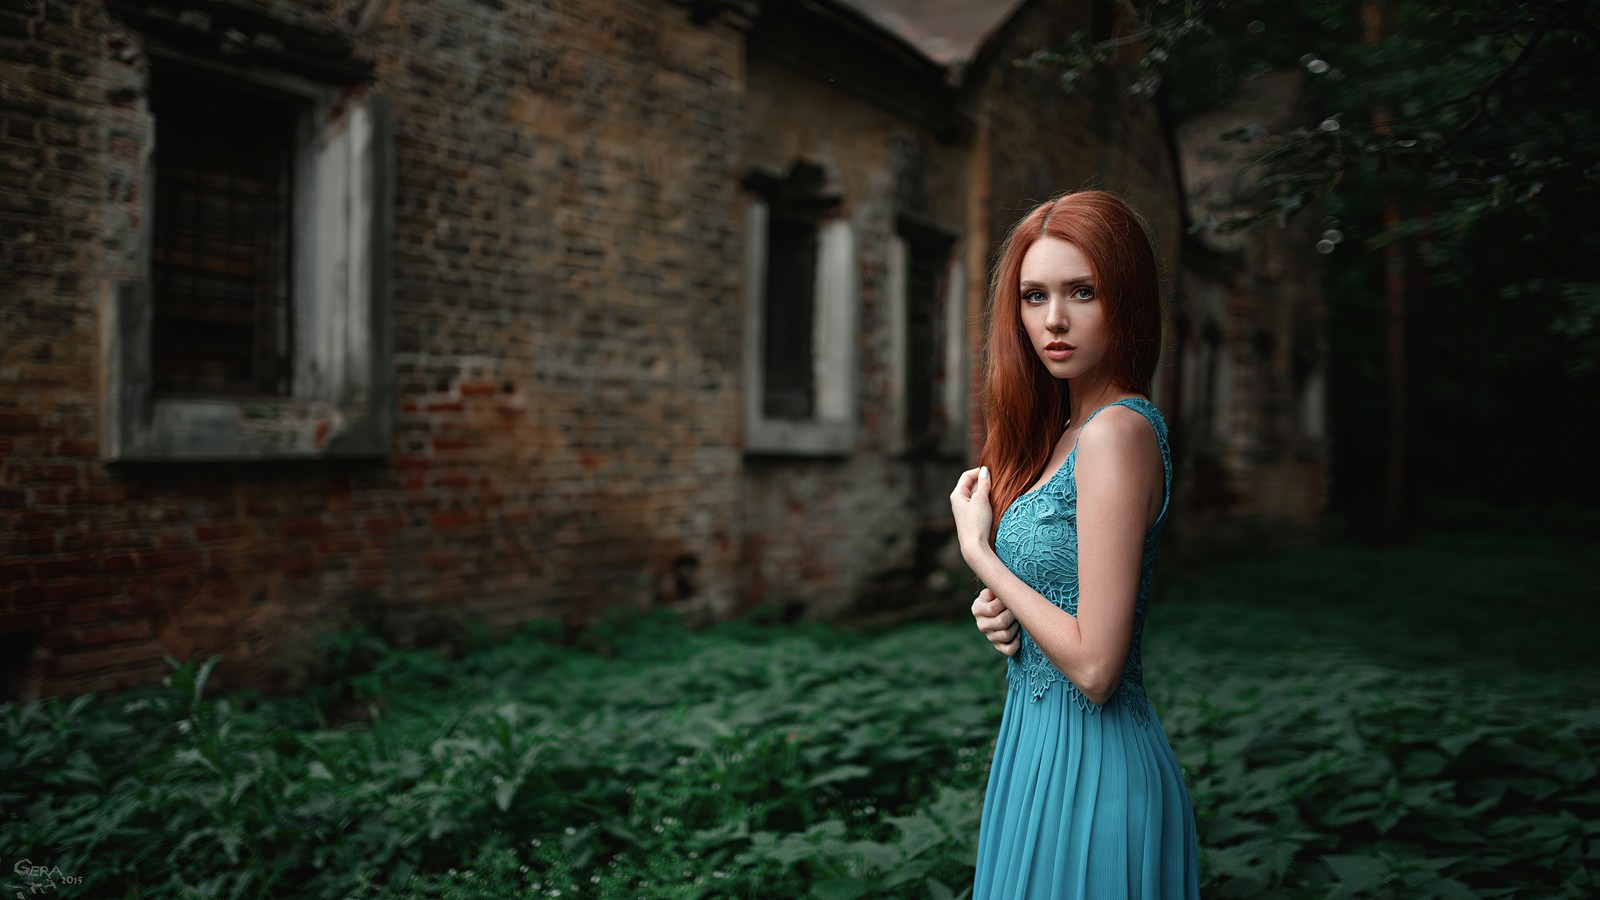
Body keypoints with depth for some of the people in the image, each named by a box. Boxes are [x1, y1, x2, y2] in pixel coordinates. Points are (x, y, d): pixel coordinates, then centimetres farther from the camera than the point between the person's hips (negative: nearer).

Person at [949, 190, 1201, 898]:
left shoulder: (1118, 432, -21)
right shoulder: (1063, 430, 7)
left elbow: (1094, 666, -24)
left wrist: (977, 549, -14)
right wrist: (997, 609, -2)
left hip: (1089, 764, -9)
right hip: (1041, 742, 9)